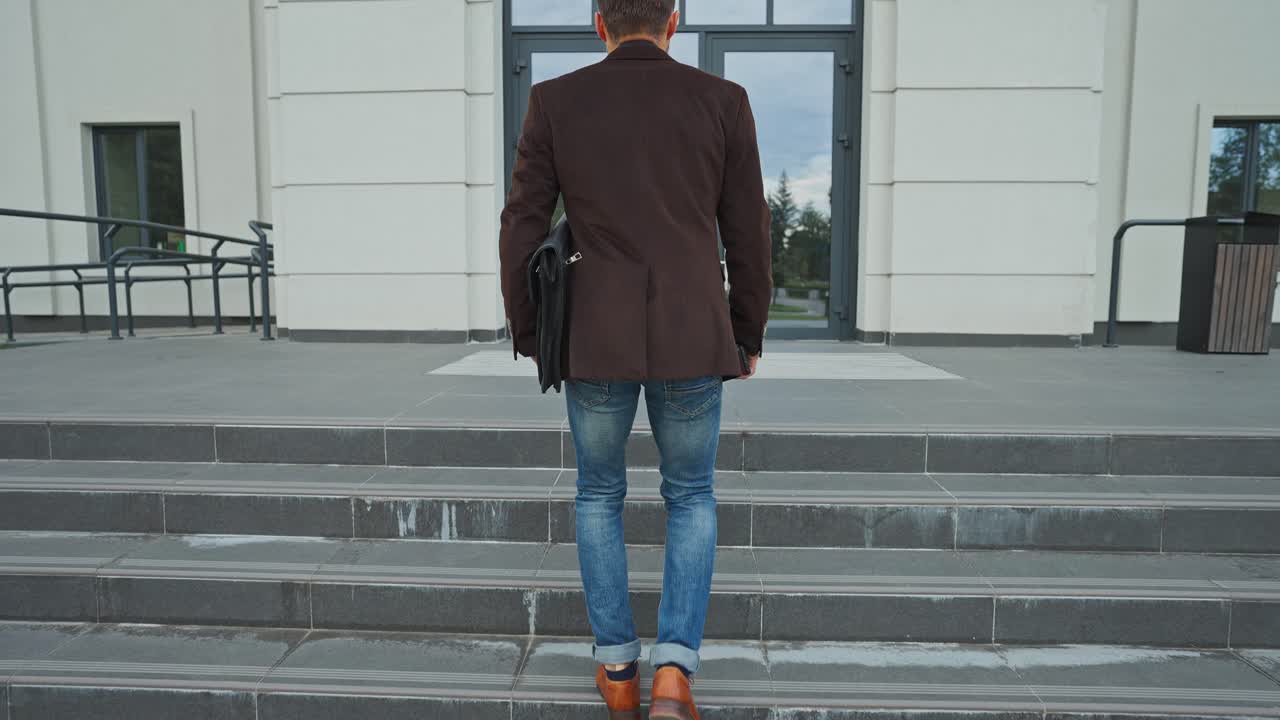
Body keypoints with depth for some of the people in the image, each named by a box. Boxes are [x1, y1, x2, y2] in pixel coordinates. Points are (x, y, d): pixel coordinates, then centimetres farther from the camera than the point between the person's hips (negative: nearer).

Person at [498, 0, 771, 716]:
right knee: (692, 500, 19)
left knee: (600, 495, 21)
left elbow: (522, 233, 1)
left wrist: (528, 334, 14)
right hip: (692, 341, 0)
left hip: (596, 341, 0)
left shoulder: (554, 101, 2)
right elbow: (748, 235, 3)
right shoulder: (723, 100, 2)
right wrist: (750, 334, 16)